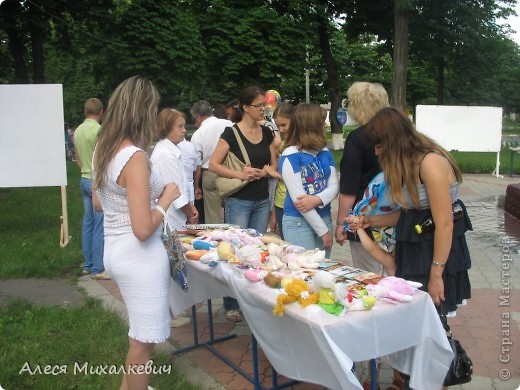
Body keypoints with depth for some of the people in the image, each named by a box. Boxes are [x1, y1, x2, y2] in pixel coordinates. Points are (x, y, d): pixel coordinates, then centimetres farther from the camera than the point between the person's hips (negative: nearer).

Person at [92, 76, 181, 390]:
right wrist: (166, 199, -11)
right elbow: (143, 229, -26)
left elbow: (98, 203, 18)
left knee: (140, 335, 26)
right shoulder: (135, 157, -23)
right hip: (139, 256, -10)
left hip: (116, 250, 10)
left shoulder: (104, 149, 4)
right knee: (144, 341, 9)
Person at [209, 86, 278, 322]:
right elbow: (213, 165, -11)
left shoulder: (267, 133, 7)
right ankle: (231, 305, 14)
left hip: (262, 201, 6)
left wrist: (264, 171, -8)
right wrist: (240, 174, -22)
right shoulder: (231, 133, -9)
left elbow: (274, 164, 13)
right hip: (239, 202, -5)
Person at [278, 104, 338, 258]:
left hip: (325, 218, 6)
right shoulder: (290, 157, -14)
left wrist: (316, 199, -22)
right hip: (298, 222, -6)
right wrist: (323, 231, -15)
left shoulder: (325, 153, 7)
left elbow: (334, 186, 1)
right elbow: (298, 198, -18)